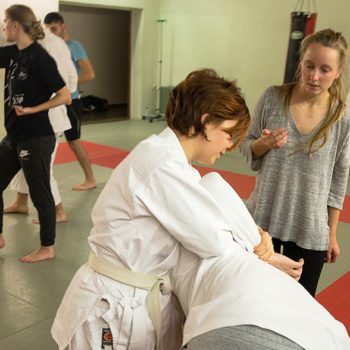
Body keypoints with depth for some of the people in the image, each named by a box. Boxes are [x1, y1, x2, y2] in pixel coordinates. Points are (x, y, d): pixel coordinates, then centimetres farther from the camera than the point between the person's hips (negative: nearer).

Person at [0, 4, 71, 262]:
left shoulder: (39, 57, -16)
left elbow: (65, 97, -17)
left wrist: (33, 109, -20)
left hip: (36, 138, -9)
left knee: (40, 193, 3)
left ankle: (47, 248, 20)